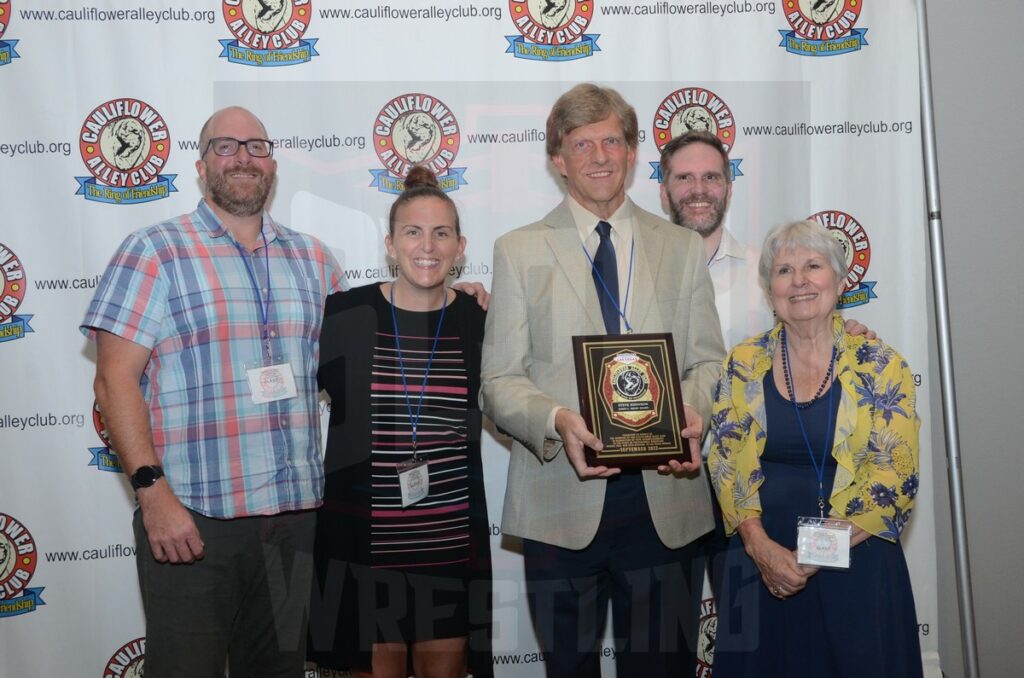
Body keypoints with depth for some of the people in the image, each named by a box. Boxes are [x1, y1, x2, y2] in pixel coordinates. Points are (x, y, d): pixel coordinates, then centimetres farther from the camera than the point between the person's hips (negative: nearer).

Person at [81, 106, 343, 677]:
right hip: (190, 519, -4)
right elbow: (115, 380, -6)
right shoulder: (154, 252, -1)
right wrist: (153, 490, -15)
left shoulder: (313, 259, 12)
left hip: (296, 514, 4)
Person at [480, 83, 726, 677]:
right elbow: (500, 380, -1)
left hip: (666, 498, 2)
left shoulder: (683, 249, 11)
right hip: (561, 500, -1)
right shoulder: (519, 251, 4)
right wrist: (556, 422, -20)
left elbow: (706, 361, 8)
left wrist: (693, 412, -14)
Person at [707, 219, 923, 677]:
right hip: (759, 562, 2)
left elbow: (895, 476, -7)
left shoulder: (880, 366, -3)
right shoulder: (744, 364, 3)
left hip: (855, 565, -1)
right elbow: (726, 462, 1)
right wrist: (762, 547, -13)